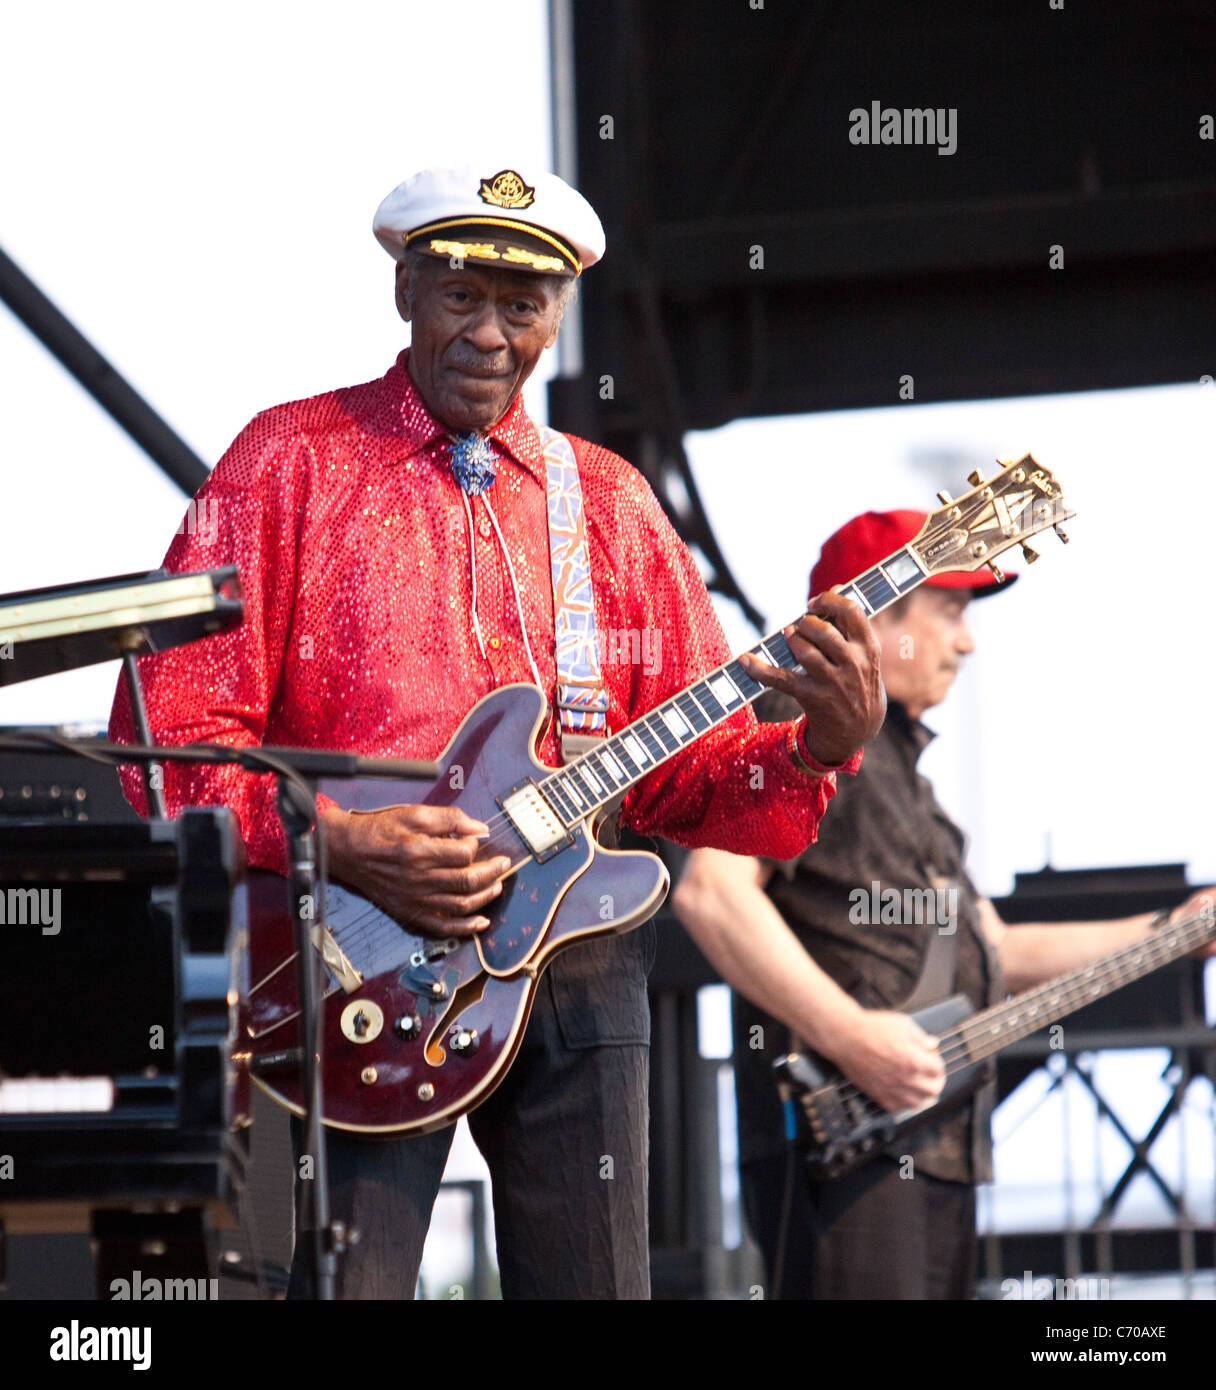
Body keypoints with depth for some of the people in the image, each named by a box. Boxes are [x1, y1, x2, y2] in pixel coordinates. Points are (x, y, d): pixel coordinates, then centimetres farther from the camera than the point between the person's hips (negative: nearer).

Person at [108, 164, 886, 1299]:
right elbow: (170, 734, -4)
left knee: (596, 1286, 3)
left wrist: (823, 741, -8)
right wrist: (340, 844, -18)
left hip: (579, 954, 4)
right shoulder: (294, 460, 3)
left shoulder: (609, 503, 16)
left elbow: (689, 776, 13)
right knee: (351, 1282, -15)